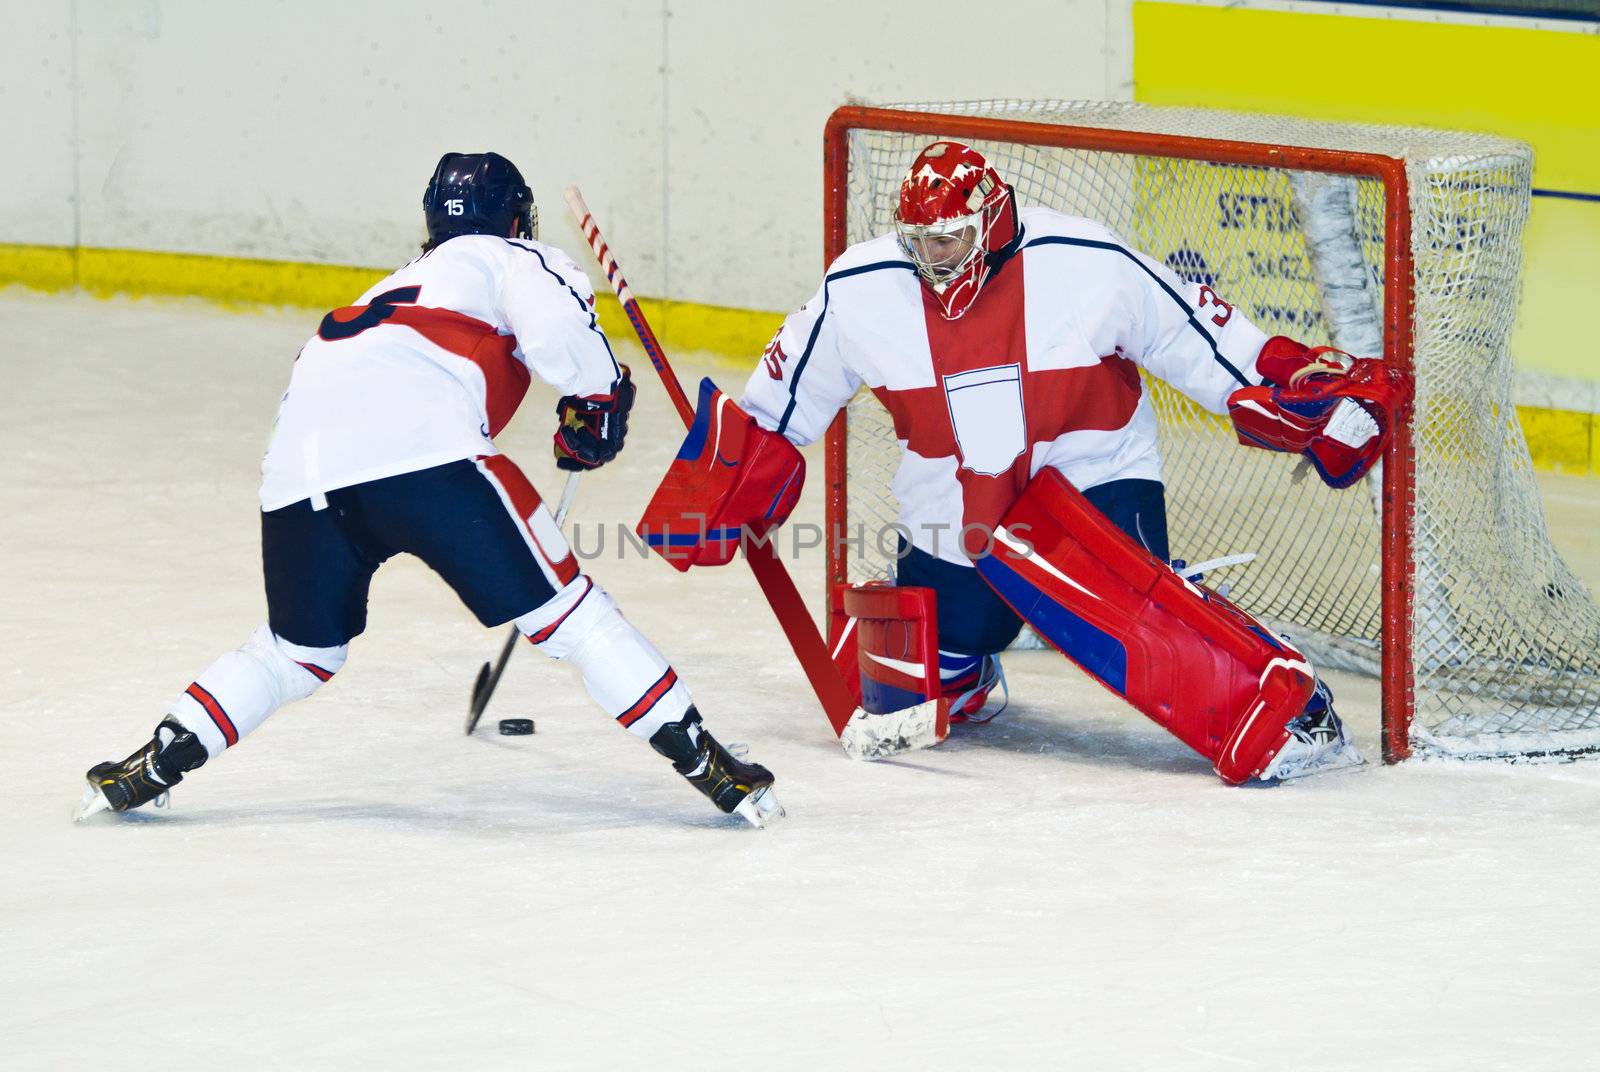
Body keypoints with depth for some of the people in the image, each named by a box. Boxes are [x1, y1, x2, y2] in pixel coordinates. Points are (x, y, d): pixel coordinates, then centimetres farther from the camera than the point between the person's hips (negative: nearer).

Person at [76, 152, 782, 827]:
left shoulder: (411, 278, 40)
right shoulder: (515, 258, 20)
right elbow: (553, 321, -4)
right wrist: (595, 400, 11)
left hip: (298, 466, 6)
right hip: (419, 447, -6)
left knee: (300, 651, 25)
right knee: (562, 604, 1)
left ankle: (158, 763, 15)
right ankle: (700, 760, -2)